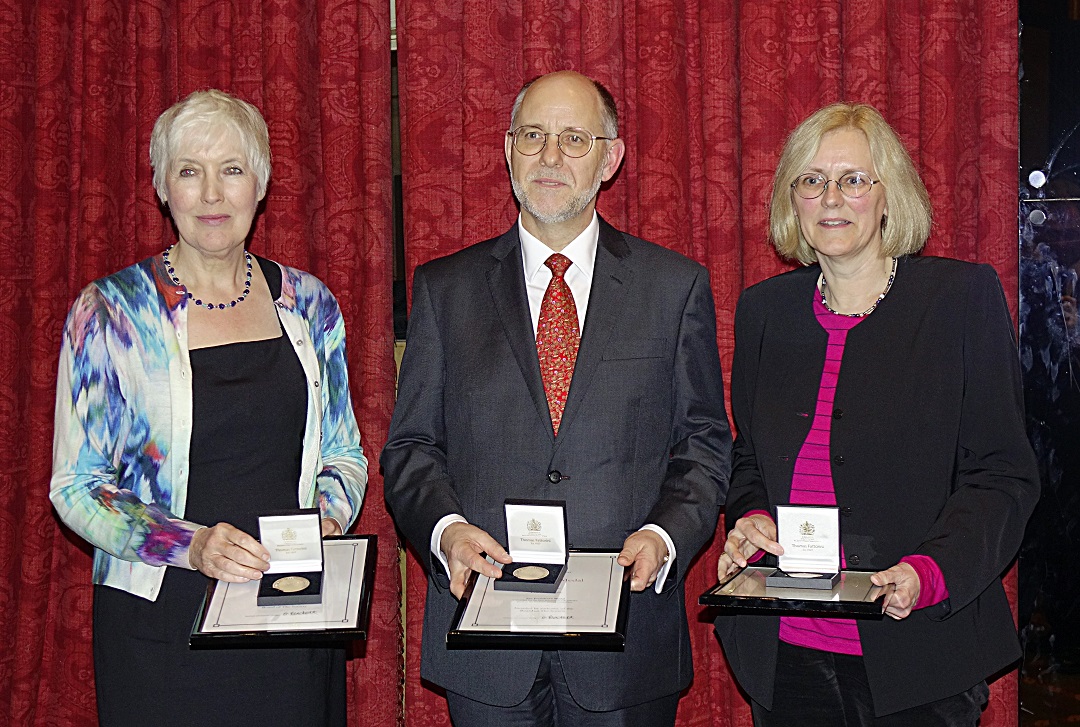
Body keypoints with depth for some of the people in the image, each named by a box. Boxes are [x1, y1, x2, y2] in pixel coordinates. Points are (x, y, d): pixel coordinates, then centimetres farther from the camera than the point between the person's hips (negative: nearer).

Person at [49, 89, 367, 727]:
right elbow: (76, 484, -4)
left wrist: (324, 521, -7)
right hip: (161, 621, -3)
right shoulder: (110, 312, -4)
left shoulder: (308, 305, 5)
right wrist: (192, 545, -18)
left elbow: (344, 453, 14)